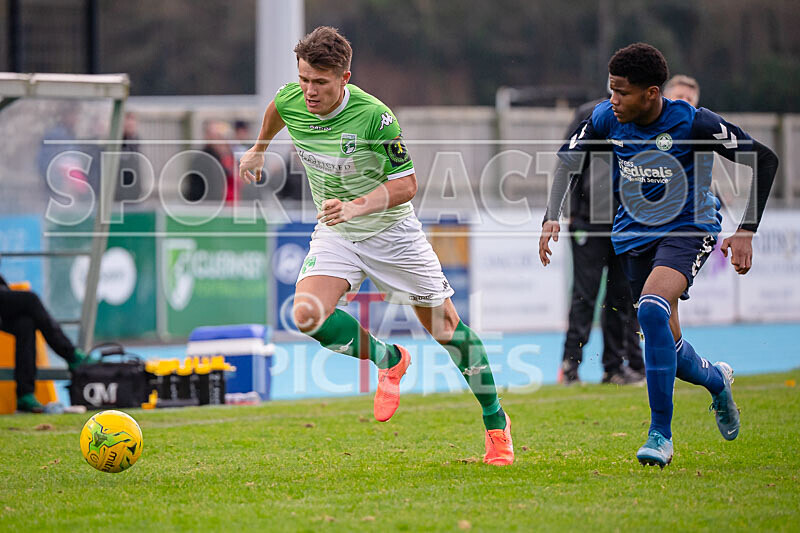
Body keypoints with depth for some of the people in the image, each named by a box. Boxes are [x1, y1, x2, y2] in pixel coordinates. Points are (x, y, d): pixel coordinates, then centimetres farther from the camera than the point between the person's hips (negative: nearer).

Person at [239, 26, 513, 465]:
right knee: (308, 316, -22)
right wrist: (258, 151, 28)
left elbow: (406, 184, -21)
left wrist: (355, 207, -35)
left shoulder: (374, 116, -27)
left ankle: (496, 424, 22)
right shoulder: (291, 100, -13)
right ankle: (389, 361, 6)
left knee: (446, 328, 3)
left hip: (391, 231, -3)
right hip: (334, 235, 4)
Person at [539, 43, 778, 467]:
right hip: (634, 235, 5)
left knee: (652, 309, -31)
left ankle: (660, 435, -23)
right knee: (666, 347, 6)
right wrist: (552, 217, -10)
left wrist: (746, 231, -17)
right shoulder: (605, 120, -9)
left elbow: (764, 159, -14)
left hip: (688, 229, -5)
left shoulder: (691, 122, -21)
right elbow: (567, 159, 5)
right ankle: (717, 380, 43)